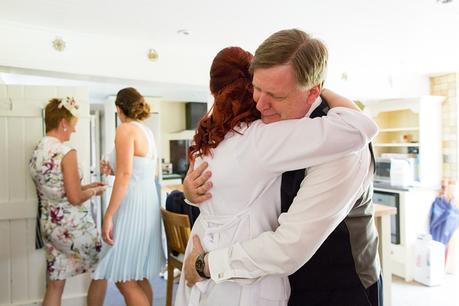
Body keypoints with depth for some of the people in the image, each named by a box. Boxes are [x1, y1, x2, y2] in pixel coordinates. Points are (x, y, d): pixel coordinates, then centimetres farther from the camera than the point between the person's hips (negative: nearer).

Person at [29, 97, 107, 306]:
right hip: (73, 225, -8)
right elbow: (75, 198, -20)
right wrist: (94, 191, -2)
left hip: (48, 224, 8)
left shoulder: (36, 152, 6)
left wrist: (86, 186, 15)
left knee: (55, 285, 15)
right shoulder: (66, 152, -19)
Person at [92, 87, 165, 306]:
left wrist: (108, 216, -18)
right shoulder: (147, 131, 14)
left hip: (132, 205, -9)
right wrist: (113, 170, 25)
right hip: (148, 203, 9)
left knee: (124, 280, 0)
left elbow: (125, 175, -20)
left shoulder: (126, 129, -10)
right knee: (138, 277, 17)